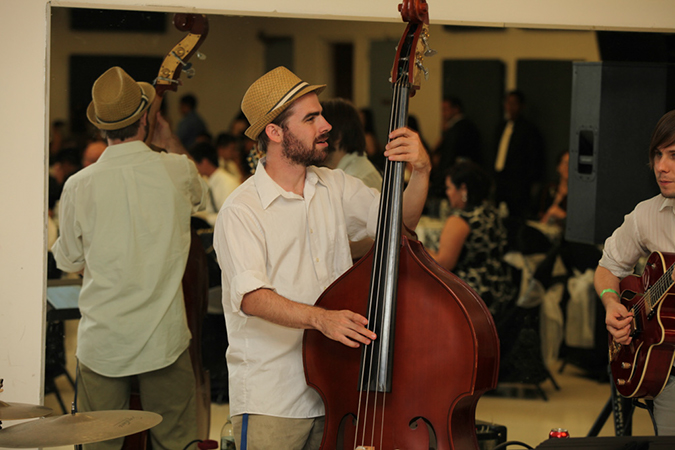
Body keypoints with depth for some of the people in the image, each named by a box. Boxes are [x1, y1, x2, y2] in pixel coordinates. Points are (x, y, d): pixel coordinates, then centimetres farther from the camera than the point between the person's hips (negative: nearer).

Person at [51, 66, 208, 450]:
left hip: (102, 342, 0)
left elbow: (71, 262, 5)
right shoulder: (177, 170, -7)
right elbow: (200, 196, 20)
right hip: (164, 339, 0)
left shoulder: (79, 186, -9)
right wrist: (171, 143, 30)